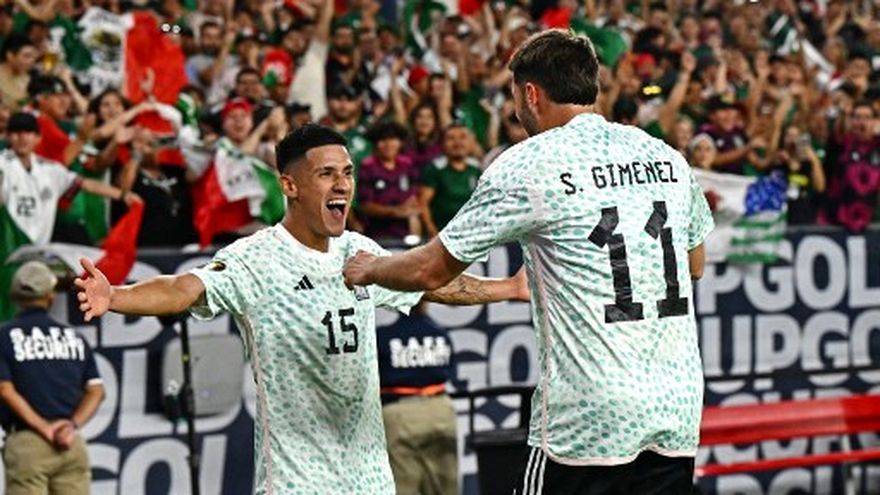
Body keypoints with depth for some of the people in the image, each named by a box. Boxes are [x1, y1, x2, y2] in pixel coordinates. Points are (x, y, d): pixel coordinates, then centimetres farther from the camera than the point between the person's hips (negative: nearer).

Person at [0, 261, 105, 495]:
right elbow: (96, 390, 5)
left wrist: (43, 427, -10)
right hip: (72, 442, 3)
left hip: (26, 442, -3)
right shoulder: (74, 337, 13)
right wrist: (73, 424, -5)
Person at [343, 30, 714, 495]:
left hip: (588, 419, -5)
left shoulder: (526, 167, -5)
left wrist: (368, 269, 22)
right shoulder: (666, 156, 10)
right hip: (677, 412, 5)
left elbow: (431, 270, 3)